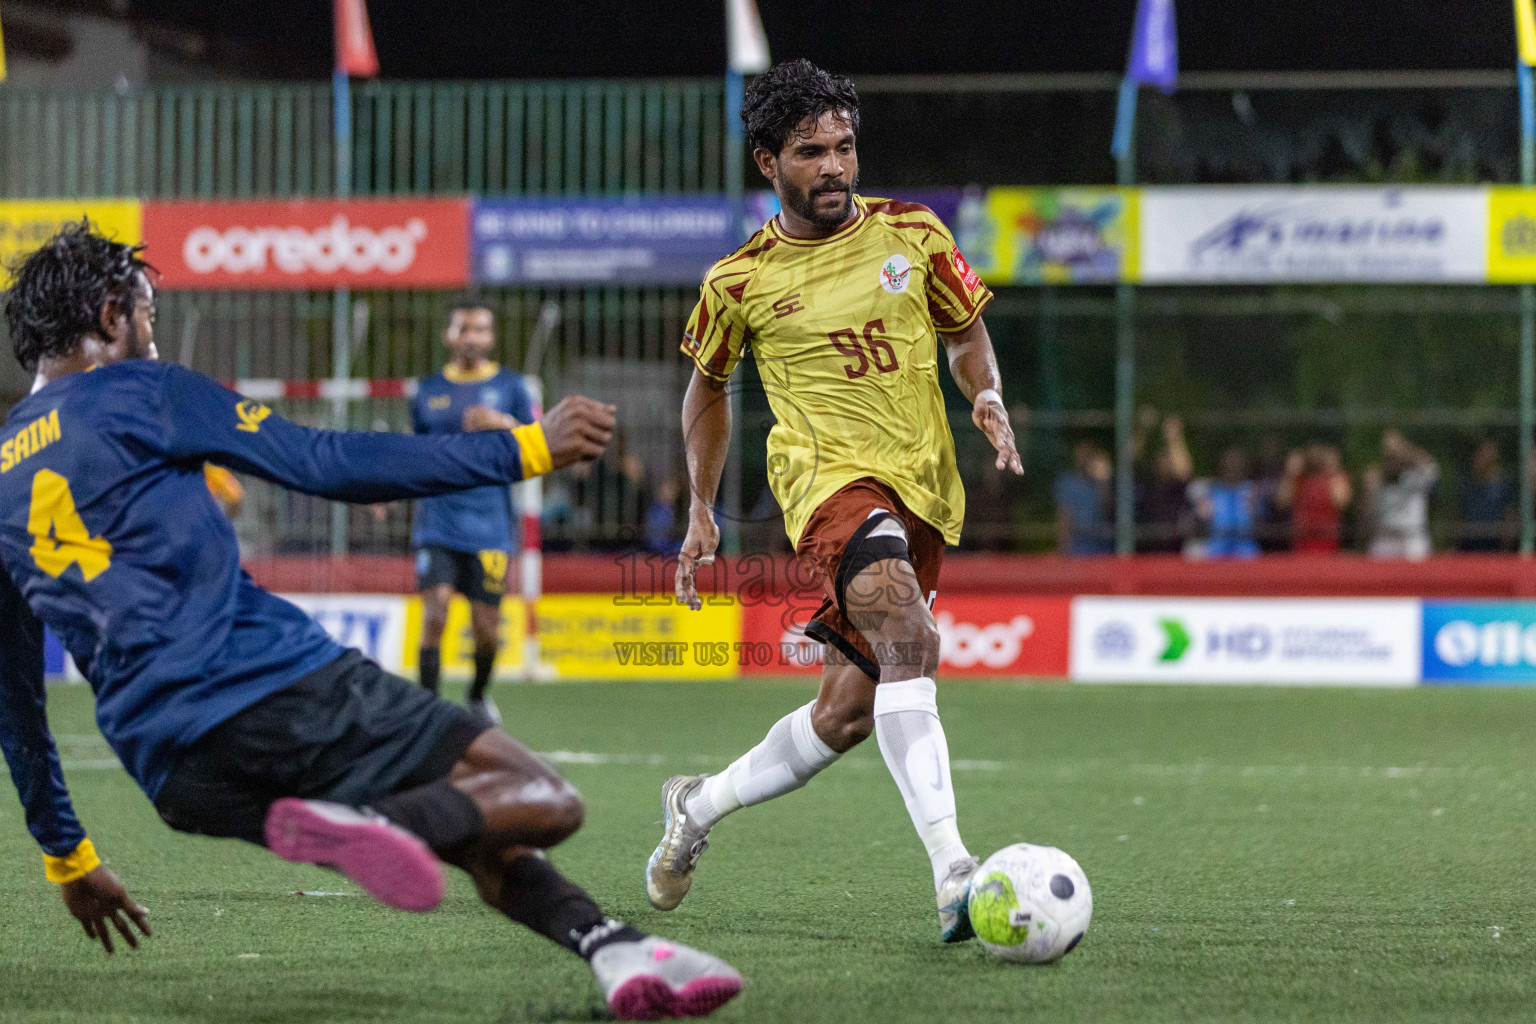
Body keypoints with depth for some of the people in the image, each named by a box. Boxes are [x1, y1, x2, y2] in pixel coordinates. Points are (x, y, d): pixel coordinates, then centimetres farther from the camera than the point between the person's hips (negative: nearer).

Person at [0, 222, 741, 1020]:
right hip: (277, 690, -7)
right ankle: (380, 823, -33)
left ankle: (614, 950, -3)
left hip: (176, 778, 7)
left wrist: (66, 855, 35)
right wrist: (523, 450, 4)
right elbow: (329, 465, -1)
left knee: (479, 839, 20)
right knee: (546, 803, -7)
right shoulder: (136, 393, 4)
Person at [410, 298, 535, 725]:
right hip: (437, 525, 1)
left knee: (486, 626, 1)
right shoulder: (429, 391, 11)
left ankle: (478, 694, 31)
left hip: (489, 526, -1)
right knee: (435, 614, -15)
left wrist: (505, 425, -16)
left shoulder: (509, 386, 5)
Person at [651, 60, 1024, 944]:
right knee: (907, 636, -32)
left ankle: (701, 805, 35)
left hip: (925, 489, 4)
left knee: (846, 715, 6)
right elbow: (709, 384, 19)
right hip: (831, 474, -4)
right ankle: (953, 873, -43)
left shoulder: (912, 235, 6)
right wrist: (702, 513, 19)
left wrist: (987, 397, -3)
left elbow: (966, 334, 19)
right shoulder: (739, 283, 2)